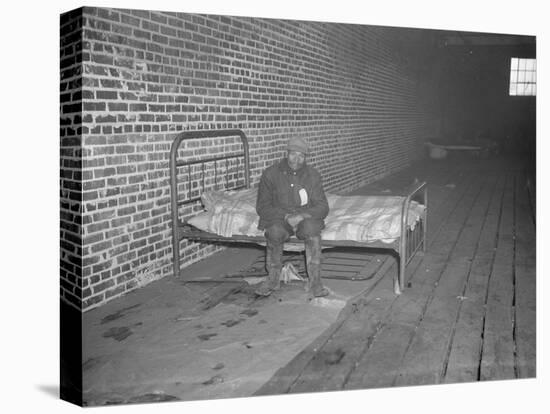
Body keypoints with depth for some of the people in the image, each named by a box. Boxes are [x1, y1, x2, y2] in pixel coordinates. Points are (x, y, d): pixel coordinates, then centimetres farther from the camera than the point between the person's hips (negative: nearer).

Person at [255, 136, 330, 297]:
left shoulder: (313, 175, 0)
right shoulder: (270, 174, -4)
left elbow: (322, 207, -2)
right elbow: (262, 207, -4)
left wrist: (303, 215, -22)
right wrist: (286, 216, -19)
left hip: (305, 217, 1)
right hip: (278, 217, 0)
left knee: (312, 228, -34)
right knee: (275, 231, -34)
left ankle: (314, 281, -27)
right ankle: (273, 279, -15)